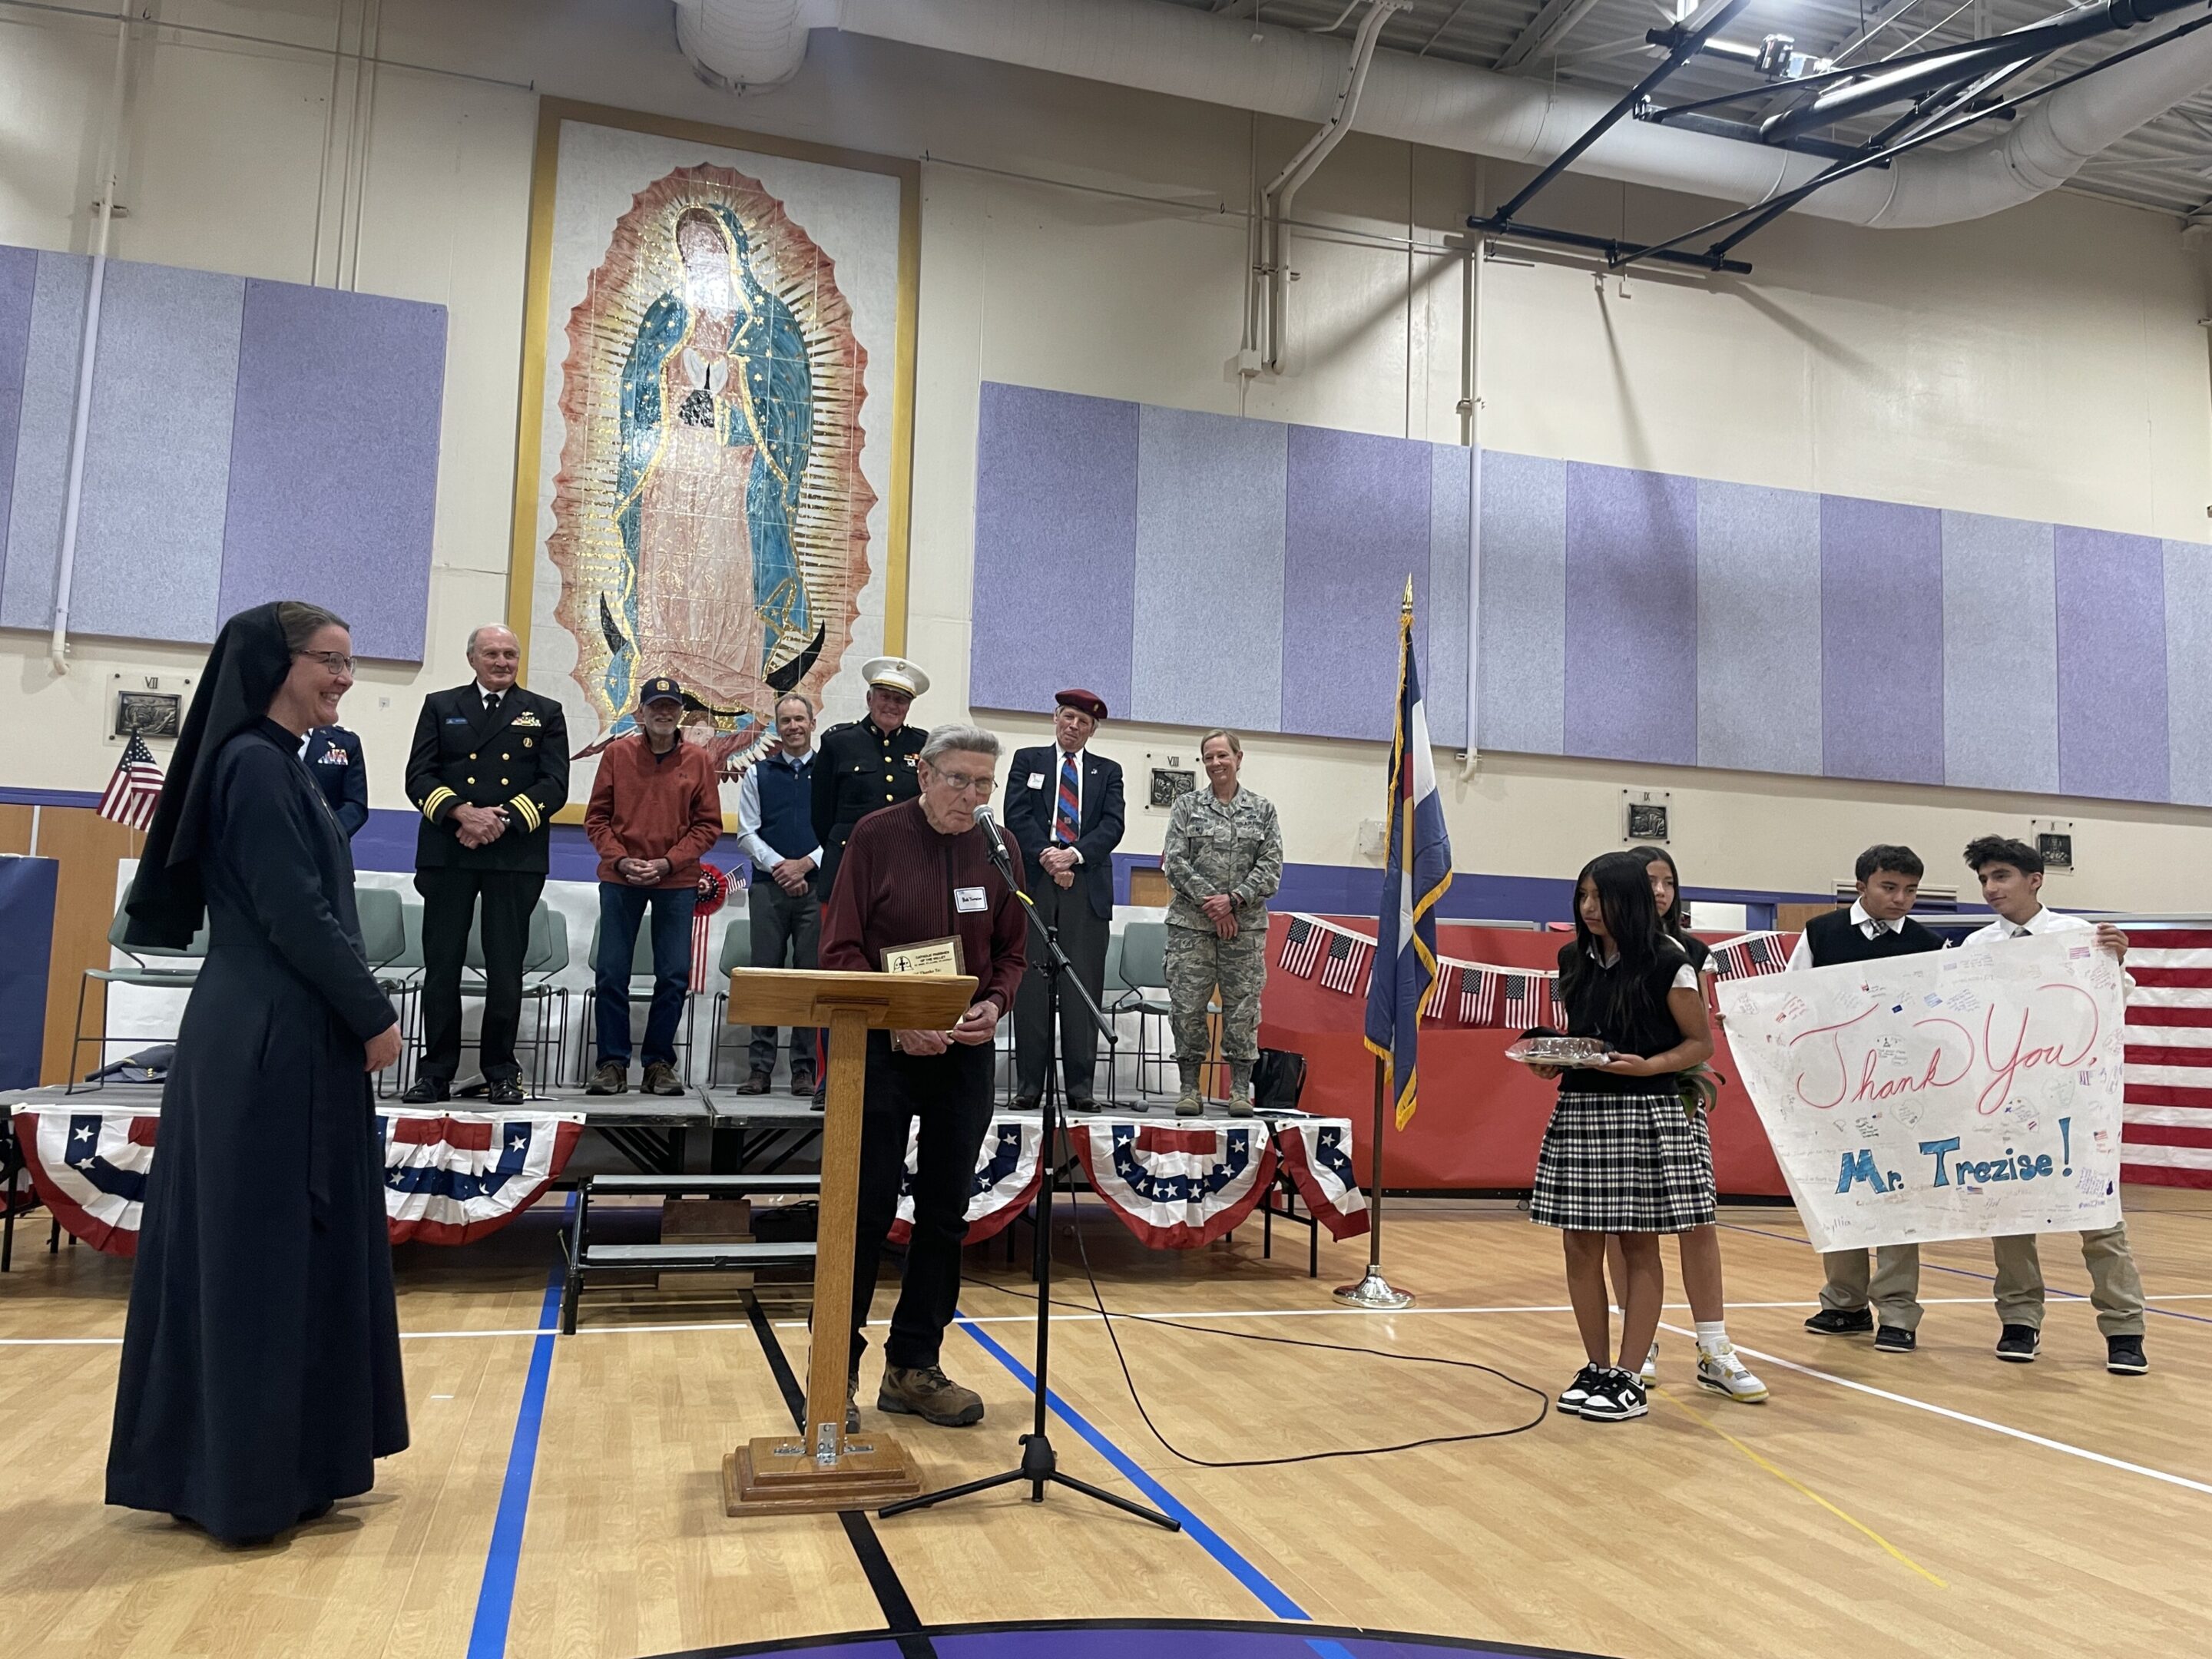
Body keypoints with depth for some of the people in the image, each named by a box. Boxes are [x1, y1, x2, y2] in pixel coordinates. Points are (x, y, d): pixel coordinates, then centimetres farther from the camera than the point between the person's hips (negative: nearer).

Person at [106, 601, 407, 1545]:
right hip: (274, 1041, -10)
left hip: (267, 1034, 10)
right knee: (267, 1247, -1)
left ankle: (208, 1465, 25)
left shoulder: (269, 762, 15)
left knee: (247, 1246, 14)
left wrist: (356, 1014, 14)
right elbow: (295, 917, -19)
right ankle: (251, 1477, 10)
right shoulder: (258, 764, -14)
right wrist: (374, 1016, -12)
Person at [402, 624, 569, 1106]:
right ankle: (436, 1071, 11)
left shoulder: (544, 714, 11)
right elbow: (419, 777, 4)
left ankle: (501, 1072, 11)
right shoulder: (440, 706, 13)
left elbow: (554, 784, 1)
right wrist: (463, 812, -14)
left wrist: (502, 819, -12)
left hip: (515, 857, -1)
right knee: (441, 965, 3)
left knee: (506, 969, 2)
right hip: (447, 855, 1)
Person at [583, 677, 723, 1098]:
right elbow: (597, 817, 5)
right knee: (611, 973, 1)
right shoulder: (617, 753, 4)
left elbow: (708, 825, 2)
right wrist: (620, 860, -9)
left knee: (674, 976, 1)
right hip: (620, 879, 0)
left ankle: (659, 1063, 13)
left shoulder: (698, 761, 3)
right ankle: (612, 1063, 11)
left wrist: (667, 863, -8)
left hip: (677, 882, 0)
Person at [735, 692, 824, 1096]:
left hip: (816, 885, -1)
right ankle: (761, 1068, 5)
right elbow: (746, 833, 6)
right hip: (768, 886, 2)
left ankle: (804, 1070, 4)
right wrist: (779, 866, -8)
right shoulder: (758, 774, 12)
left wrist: (806, 864, -10)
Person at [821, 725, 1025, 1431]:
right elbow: (840, 949, -7)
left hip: (965, 1053, 4)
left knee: (945, 1214, 9)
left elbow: (1012, 952, 10)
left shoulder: (999, 848, 4)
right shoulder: (876, 836, -6)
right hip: (881, 1051, -4)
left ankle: (914, 1367, 22)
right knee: (865, 1210, -1)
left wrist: (995, 1004, -10)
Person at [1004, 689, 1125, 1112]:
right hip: (1035, 884, 0)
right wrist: (1047, 856, -12)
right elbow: (1017, 815, 3)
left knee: (1083, 989, -2)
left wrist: (1074, 855, -12)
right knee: (1030, 986, -2)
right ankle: (1029, 1084, 1)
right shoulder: (1027, 760, 15)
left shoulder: (1108, 771, 17)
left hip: (1087, 888, 1)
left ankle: (1080, 1085, 1)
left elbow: (1112, 825, 4)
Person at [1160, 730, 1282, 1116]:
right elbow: (1175, 861, -1)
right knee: (1187, 1006, -2)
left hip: (1245, 924, 1)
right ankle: (1189, 1088, 7)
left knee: (1243, 1006, 0)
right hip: (1191, 922, 0)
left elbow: (1271, 867, 2)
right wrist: (1210, 902, -11)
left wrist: (1233, 900, -12)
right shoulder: (1187, 806, 7)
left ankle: (1241, 1091, 7)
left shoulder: (1263, 810, 9)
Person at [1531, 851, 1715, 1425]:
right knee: (1581, 1246, 7)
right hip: (1579, 1111, 5)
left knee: (1639, 1247, 4)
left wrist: (1646, 1066, -19)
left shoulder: (1668, 964, -7)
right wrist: (1551, 1059, -1)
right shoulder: (1574, 960, 9)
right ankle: (1597, 1369, 20)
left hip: (1646, 1115, -5)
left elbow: (1701, 1043, -3)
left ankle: (1629, 1380, 13)